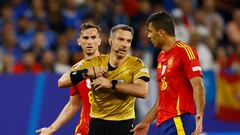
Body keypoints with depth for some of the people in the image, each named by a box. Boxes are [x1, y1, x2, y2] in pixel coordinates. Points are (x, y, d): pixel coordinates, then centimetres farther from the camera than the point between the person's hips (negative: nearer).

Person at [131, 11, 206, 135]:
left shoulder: (184, 51, -8)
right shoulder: (161, 56, 19)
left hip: (179, 122, -9)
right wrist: (146, 122, 27)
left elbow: (198, 87, -15)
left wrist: (199, 118, -27)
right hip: (163, 124, 9)